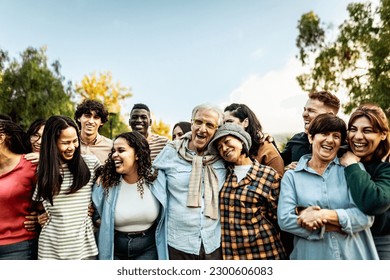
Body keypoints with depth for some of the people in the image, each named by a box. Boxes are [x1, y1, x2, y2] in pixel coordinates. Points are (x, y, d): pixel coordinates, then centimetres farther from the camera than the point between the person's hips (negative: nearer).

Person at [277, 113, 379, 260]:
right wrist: (342, 224, -16)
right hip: (311, 255, -1)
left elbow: (366, 216, -10)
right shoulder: (291, 176, -3)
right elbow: (284, 220, -14)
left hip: (355, 254, 1)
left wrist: (324, 215, -23)